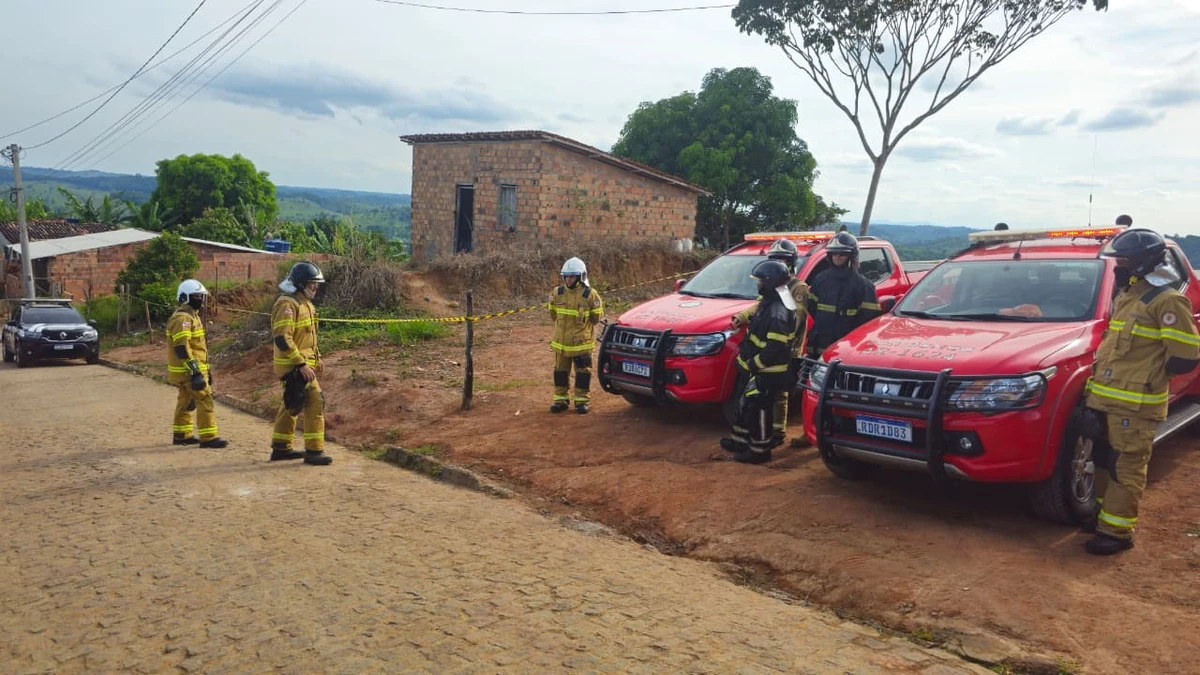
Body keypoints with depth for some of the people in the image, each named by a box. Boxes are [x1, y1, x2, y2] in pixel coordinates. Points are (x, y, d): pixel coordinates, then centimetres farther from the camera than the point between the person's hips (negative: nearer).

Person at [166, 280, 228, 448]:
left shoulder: (192, 316, 17)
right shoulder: (182, 318, -17)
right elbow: (181, 347, -25)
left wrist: (205, 368, 23)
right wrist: (195, 371, -27)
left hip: (192, 368, 11)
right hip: (188, 369, -11)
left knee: (186, 401, 17)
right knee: (205, 401, -11)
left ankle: (181, 435, 28)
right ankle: (208, 438, -9)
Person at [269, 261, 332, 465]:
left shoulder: (304, 303, 15)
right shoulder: (287, 304, -17)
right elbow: (282, 339, -24)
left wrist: (316, 358, 19)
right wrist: (301, 364, -25)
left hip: (303, 363, 10)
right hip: (294, 366, -10)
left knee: (291, 406, 17)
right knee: (315, 401, -13)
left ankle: (280, 448, 28)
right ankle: (314, 451, -9)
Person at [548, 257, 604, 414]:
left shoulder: (590, 294, -10)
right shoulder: (557, 293, 0)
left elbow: (596, 317, 0)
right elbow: (552, 313, 14)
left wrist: (582, 325, 5)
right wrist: (564, 325, 12)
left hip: (582, 342, -3)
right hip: (560, 342, 4)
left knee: (583, 372, 4)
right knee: (560, 371, 11)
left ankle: (581, 400, 15)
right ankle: (561, 399, 21)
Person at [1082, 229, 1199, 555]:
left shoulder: (1166, 301, -14)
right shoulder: (1126, 297, 15)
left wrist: (1150, 376, -5)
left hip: (1134, 404, -9)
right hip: (1108, 398, 9)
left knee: (1126, 468, -3)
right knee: (1105, 462, 18)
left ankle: (1117, 532, 3)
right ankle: (1106, 515, 32)